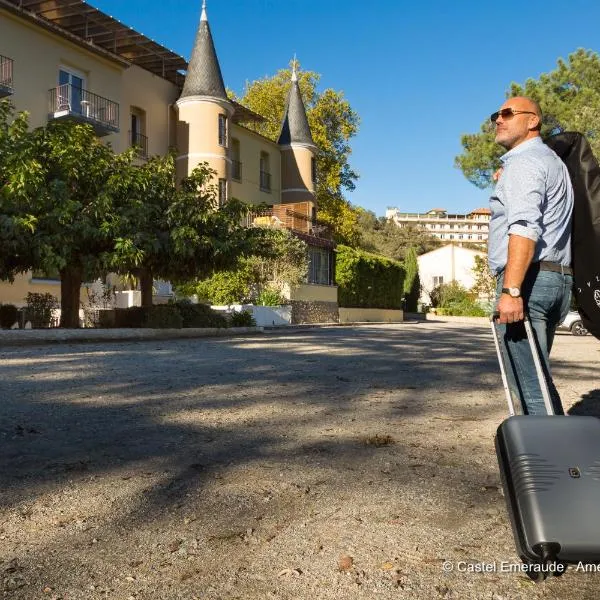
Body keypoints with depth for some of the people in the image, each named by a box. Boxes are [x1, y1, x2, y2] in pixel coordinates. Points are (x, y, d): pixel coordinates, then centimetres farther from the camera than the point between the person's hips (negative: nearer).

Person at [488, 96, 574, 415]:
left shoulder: (523, 162, -6)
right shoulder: (551, 160, 26)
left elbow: (525, 227, -21)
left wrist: (511, 290, -29)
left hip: (529, 279, -10)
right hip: (556, 277, 10)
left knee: (528, 383, -11)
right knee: (537, 379, 14)